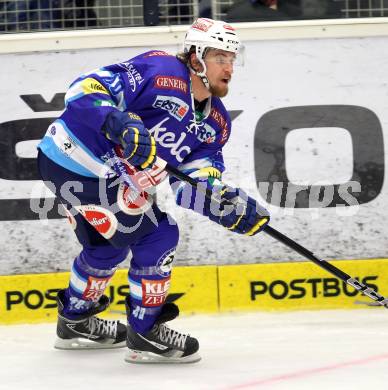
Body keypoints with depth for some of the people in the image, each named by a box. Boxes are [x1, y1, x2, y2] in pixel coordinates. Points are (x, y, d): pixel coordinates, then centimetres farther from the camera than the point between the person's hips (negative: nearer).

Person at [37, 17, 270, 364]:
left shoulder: (216, 122, 6)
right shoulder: (159, 72, -19)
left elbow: (190, 182, -2)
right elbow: (85, 88, -24)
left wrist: (231, 207, -20)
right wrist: (120, 124, -39)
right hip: (77, 157, -10)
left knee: (108, 245, 29)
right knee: (157, 236, -9)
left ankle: (75, 322, 51)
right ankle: (145, 334, 1)